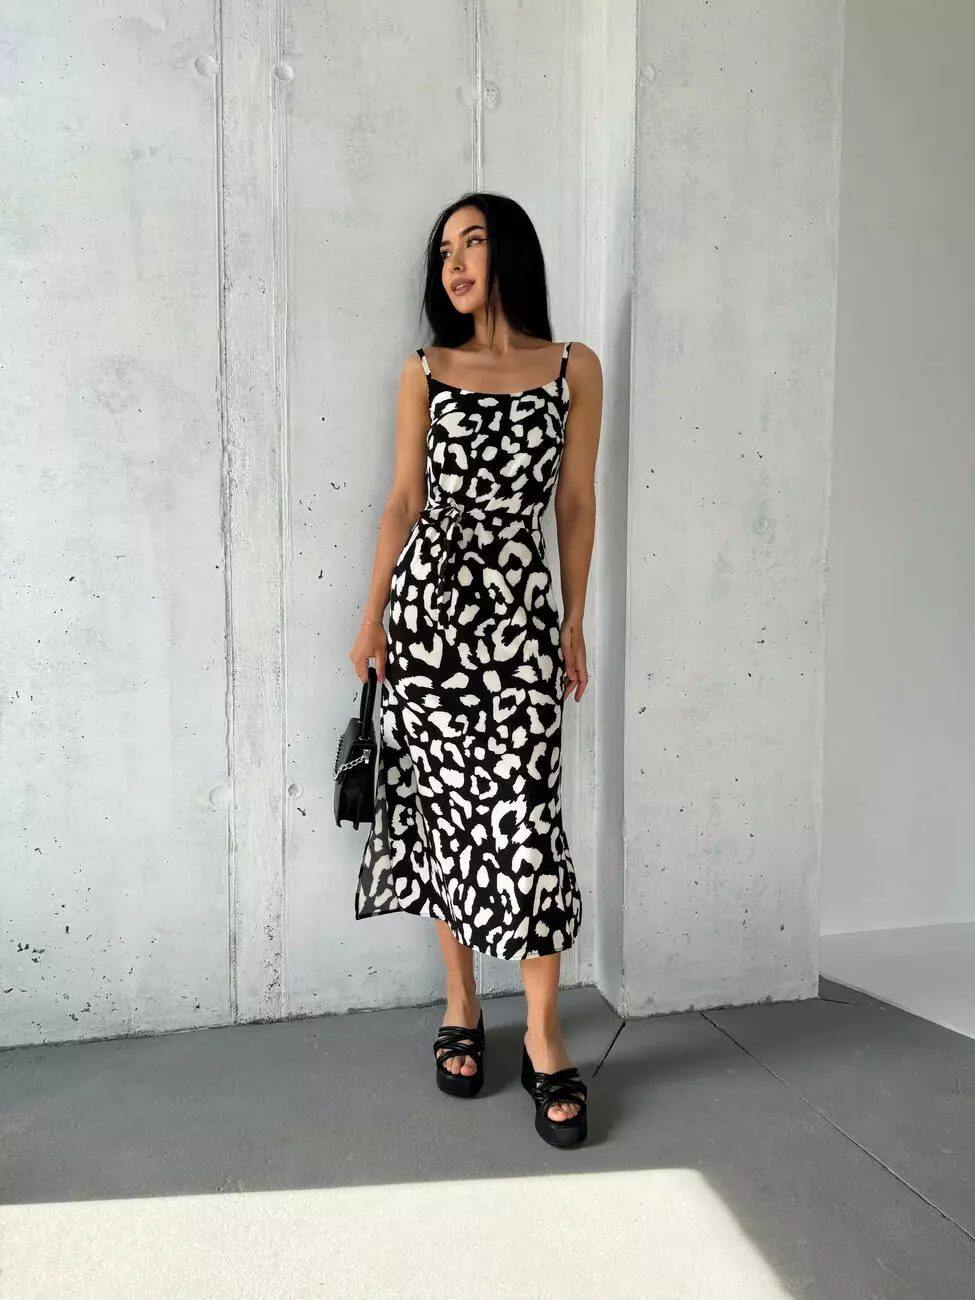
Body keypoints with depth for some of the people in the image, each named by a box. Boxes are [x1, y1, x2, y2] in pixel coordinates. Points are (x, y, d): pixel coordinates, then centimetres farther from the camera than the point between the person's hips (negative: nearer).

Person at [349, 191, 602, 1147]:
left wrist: (575, 622, 7)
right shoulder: (425, 372, 9)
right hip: (428, 602, 1)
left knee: (524, 816, -4)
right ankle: (461, 1003, 25)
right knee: (444, 808, 6)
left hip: (520, 611, -1)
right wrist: (372, 617, 4)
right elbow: (404, 501, 8)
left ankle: (543, 1032, 12)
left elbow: (577, 503, 8)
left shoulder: (575, 368, 7)